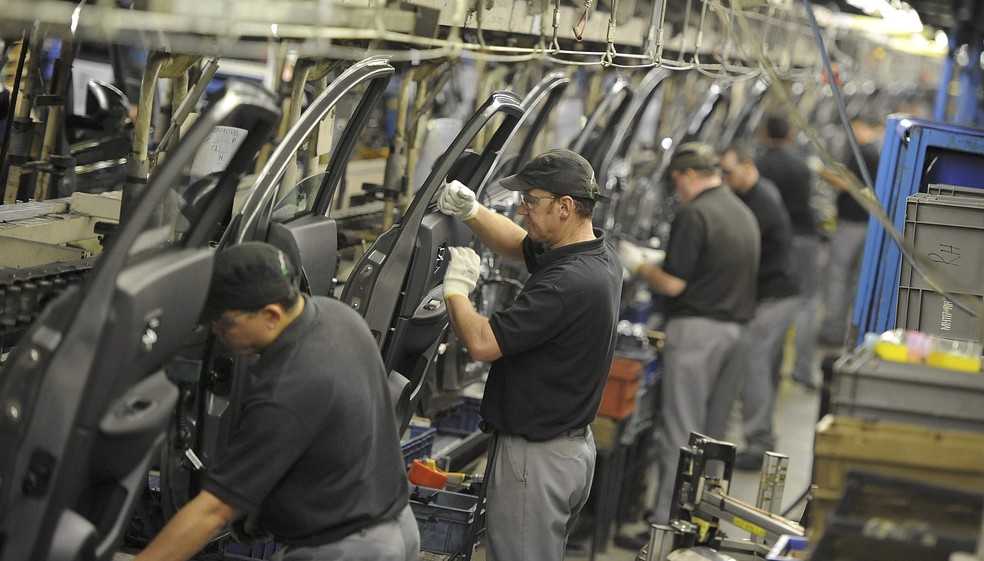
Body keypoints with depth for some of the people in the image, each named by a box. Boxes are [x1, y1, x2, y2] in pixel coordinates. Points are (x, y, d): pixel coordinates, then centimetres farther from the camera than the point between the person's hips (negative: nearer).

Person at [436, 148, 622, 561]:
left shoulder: (566, 283, -28)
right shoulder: (601, 254, 3)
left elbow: (481, 344, -27)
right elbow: (520, 247, 22)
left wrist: (455, 290, -9)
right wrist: (471, 212, 7)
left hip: (537, 457, -10)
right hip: (576, 445, 10)